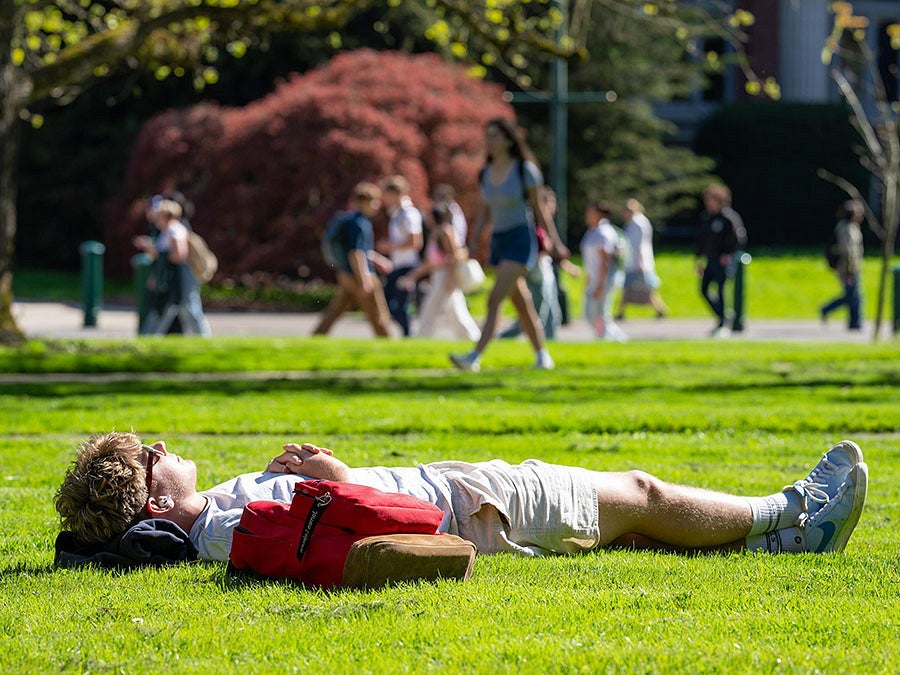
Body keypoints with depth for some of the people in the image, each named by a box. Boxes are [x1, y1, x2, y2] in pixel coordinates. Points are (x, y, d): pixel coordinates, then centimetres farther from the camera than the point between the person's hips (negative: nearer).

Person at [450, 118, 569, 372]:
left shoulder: (525, 170, -8)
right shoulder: (486, 173, 8)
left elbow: (539, 208, -2)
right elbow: (484, 212, 14)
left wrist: (555, 242, 0)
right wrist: (475, 242, 3)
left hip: (521, 239, -6)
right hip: (498, 241, 6)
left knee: (495, 299, -17)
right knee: (521, 304, 12)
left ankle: (474, 357, -24)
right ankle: (542, 355, 24)